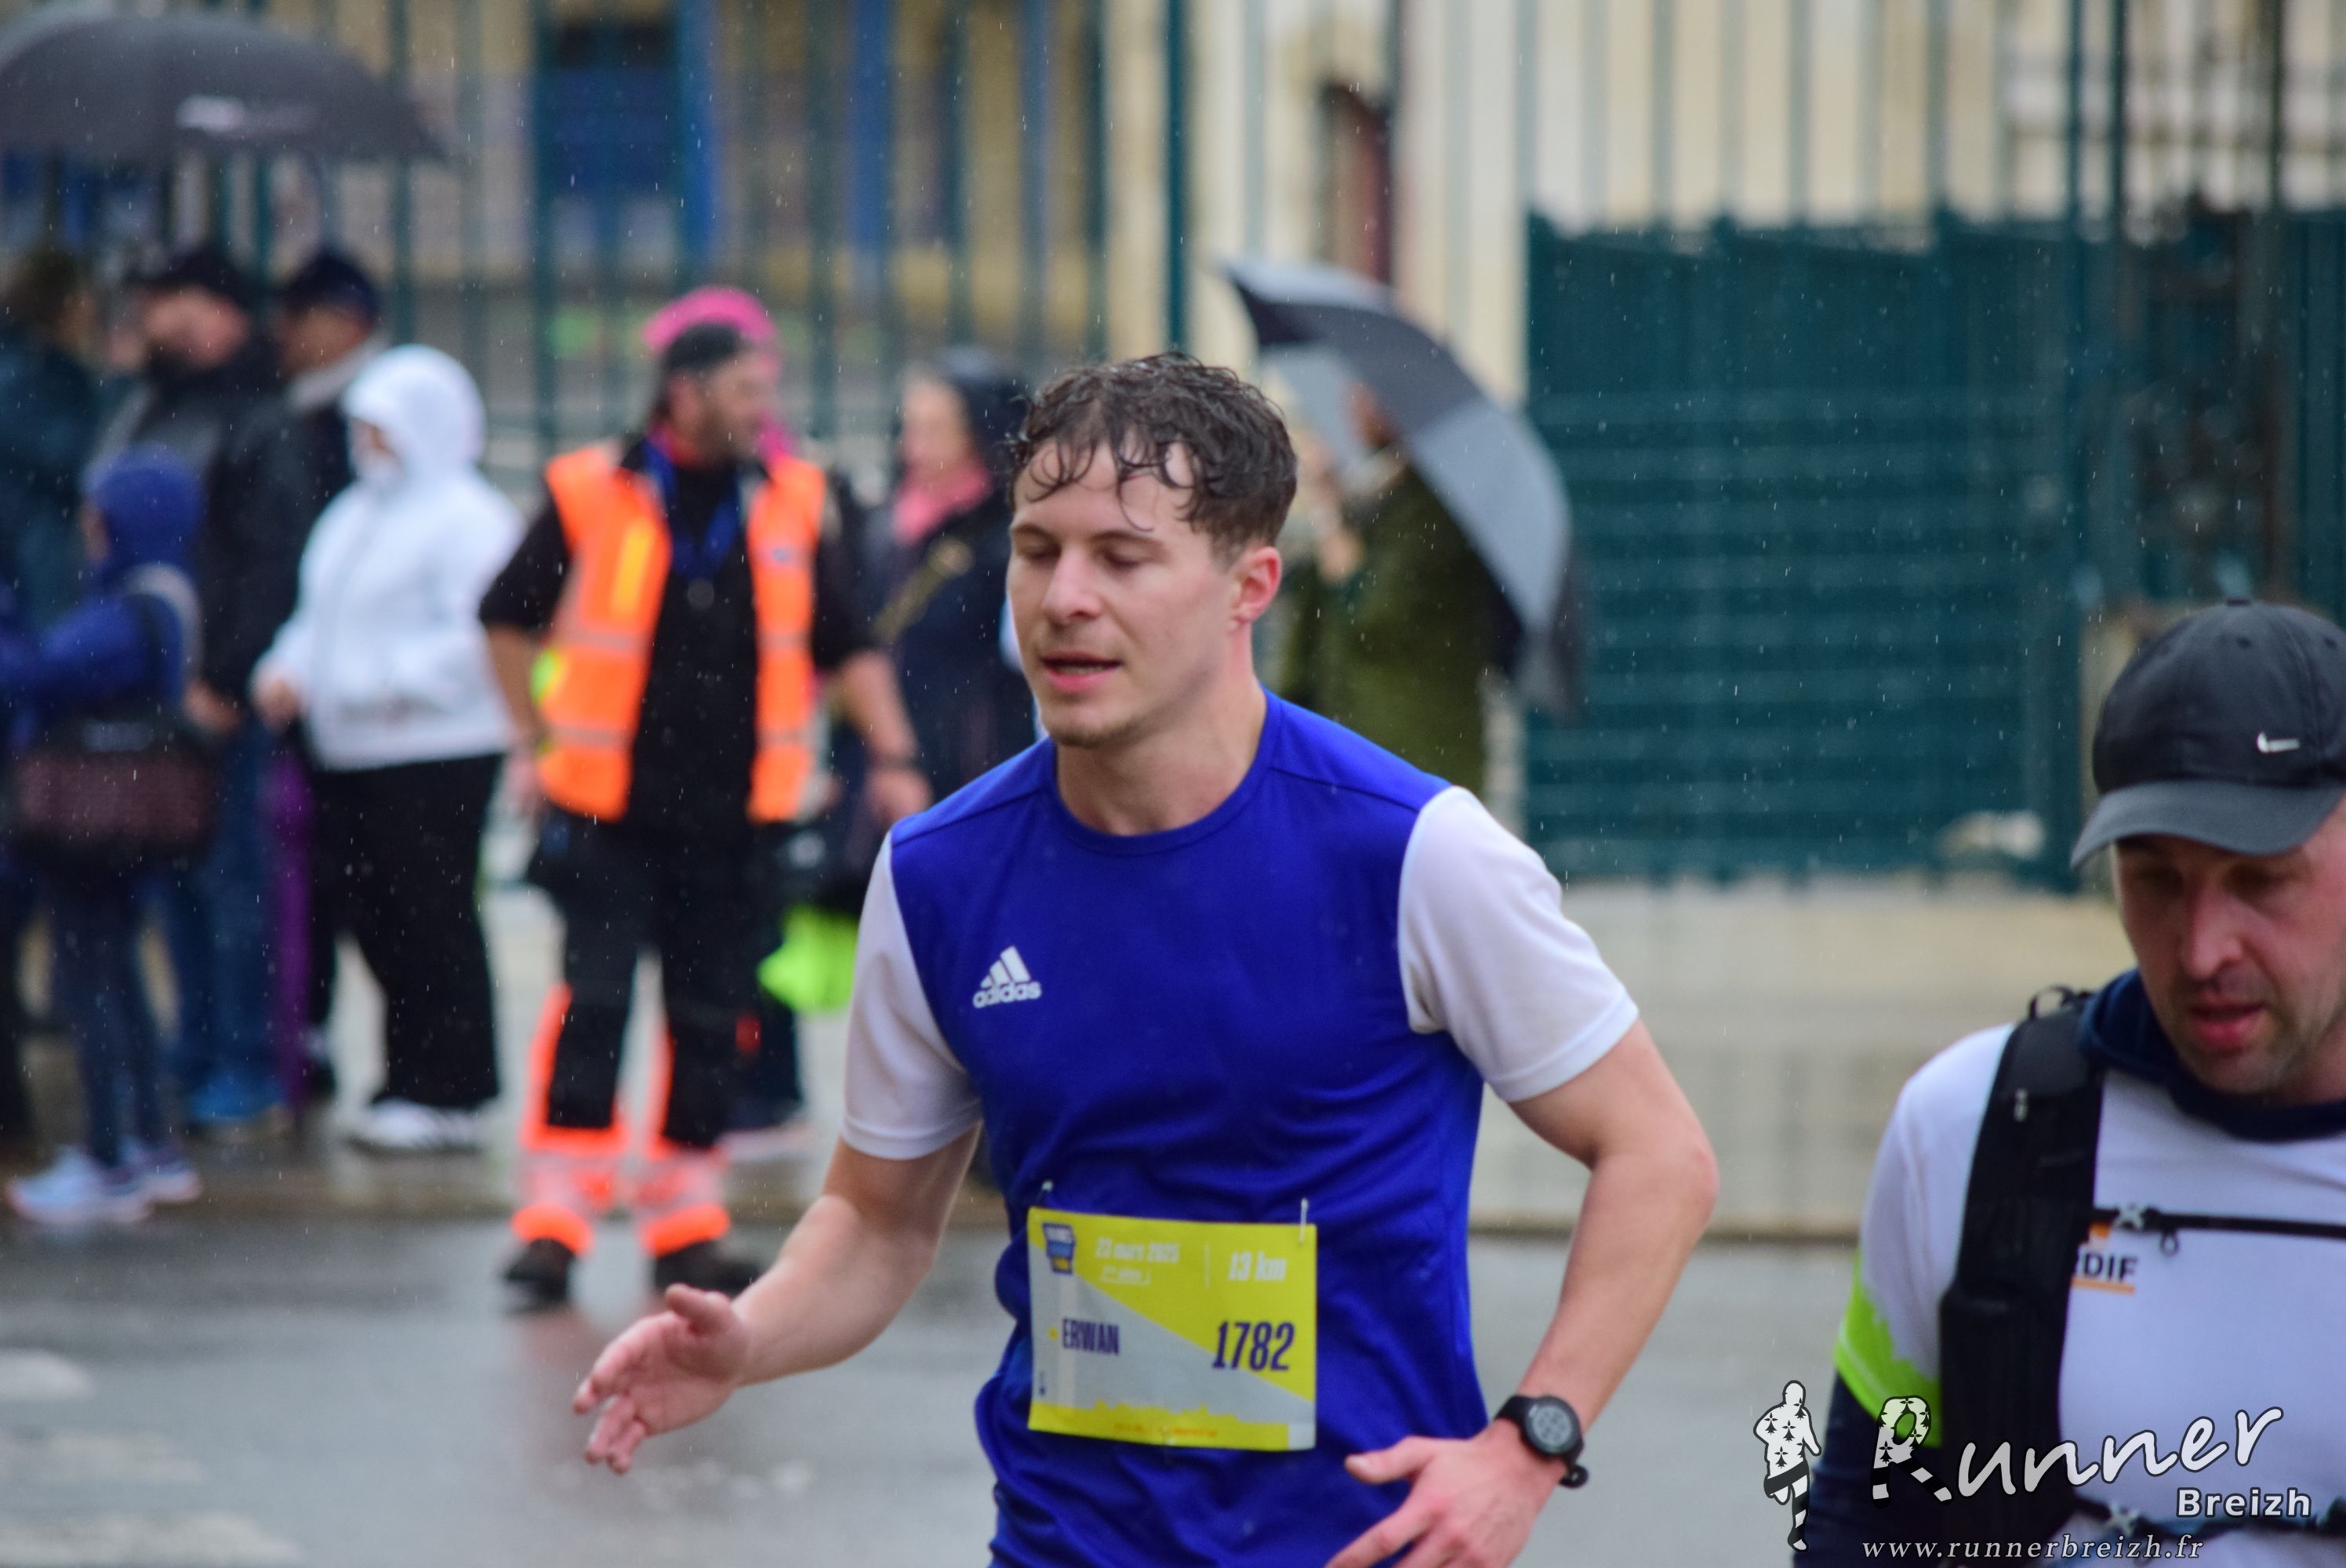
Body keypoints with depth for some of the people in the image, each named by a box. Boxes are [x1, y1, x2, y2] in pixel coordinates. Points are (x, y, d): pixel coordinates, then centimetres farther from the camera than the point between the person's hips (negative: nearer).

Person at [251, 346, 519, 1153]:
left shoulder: (466, 519, -9)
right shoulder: (353, 515, 20)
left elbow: (481, 633, -18)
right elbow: (321, 617, 26)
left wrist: (395, 684, -19)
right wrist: (289, 669, 7)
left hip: (435, 756, -9)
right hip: (352, 754, 9)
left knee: (430, 920, -7)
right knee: (378, 920, 10)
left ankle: (447, 1094, -2)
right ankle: (409, 1082, 17)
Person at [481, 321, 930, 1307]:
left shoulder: (790, 503, 5)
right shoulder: (591, 495, -4)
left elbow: (848, 644, 13)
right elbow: (508, 617, 9)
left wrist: (892, 759, 4)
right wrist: (535, 744, 7)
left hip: (730, 815, 3)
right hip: (608, 806, -3)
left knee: (711, 1014, 6)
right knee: (592, 1001, -9)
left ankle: (685, 1227, 15)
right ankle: (554, 1218, -6)